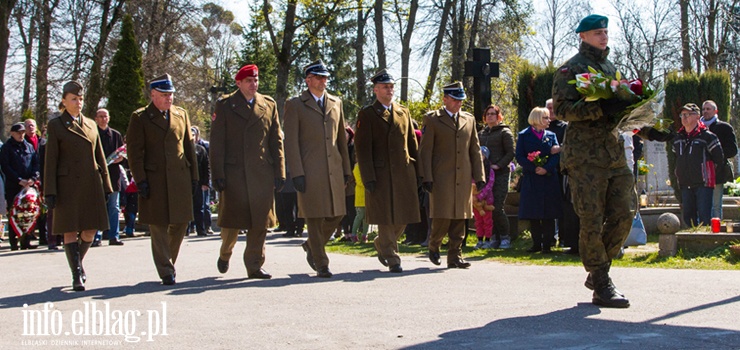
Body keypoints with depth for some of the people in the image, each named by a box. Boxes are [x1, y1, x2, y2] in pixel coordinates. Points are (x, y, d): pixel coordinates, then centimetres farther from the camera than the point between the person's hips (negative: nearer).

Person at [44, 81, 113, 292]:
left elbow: (100, 157, 16)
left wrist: (106, 185, 11)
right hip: (68, 185, -4)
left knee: (90, 230, 5)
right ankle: (76, 275, 3)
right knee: (70, 230, -4)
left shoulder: (91, 125, 14)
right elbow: (50, 161, -1)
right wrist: (50, 192, -8)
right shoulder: (56, 125, 2)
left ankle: (78, 262, 29)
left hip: (91, 185, 4)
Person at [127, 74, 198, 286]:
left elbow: (189, 147, 16)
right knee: (159, 227, -1)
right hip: (154, 180, -4)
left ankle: (168, 262, 25)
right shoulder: (140, 118, 2)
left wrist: (193, 177, 12)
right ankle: (166, 272, 4)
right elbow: (134, 153, -2)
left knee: (181, 223, 4)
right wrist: (140, 180, -9)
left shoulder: (181, 115, 14)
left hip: (180, 178, 4)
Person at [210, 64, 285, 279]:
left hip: (262, 174, 2)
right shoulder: (225, 106, 4)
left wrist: (279, 172, 5)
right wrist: (218, 175, -7)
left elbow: (276, 141, 11)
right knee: (232, 220, 4)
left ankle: (254, 266, 9)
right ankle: (225, 254, 31)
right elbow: (216, 143, 0)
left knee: (260, 222, 1)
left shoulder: (269, 105, 12)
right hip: (234, 173, -2)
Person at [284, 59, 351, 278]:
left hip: (333, 170, 5)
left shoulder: (336, 103, 16)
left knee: (335, 215, 5)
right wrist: (297, 173, -11)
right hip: (310, 171, -5)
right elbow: (290, 142, -3)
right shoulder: (295, 105, 2)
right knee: (315, 219, -2)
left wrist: (346, 169, 14)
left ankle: (312, 247, 30)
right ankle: (321, 264, 8)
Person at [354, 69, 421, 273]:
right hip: (381, 174, -4)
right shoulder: (366, 115, 0)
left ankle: (381, 244, 31)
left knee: (403, 217, 6)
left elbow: (412, 144, 17)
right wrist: (368, 178, -13)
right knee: (386, 218, -1)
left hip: (404, 173, 5)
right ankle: (392, 259, 9)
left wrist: (417, 172, 10)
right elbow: (362, 149, -5)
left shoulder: (404, 113, 15)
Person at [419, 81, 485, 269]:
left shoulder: (469, 119, 15)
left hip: (463, 179, 4)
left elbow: (475, 150, 16)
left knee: (460, 218, 4)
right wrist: (426, 177, -9)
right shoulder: (432, 119, 2)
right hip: (441, 178, -4)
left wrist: (479, 176, 9)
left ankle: (455, 257, 10)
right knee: (442, 216, -7)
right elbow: (425, 150, -2)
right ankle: (433, 245, 19)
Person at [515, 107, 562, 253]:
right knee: (533, 214, 0)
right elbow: (519, 157, -3)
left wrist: (546, 168, -16)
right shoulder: (523, 135, 4)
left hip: (549, 178, 2)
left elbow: (556, 155, 1)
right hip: (531, 179, -1)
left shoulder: (551, 135, 11)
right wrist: (535, 168, -15)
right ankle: (536, 244, 9)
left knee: (549, 214, -1)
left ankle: (547, 244, 4)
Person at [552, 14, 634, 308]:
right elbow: (560, 108, -12)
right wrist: (600, 108, -23)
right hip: (585, 156, -7)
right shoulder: (571, 69, -1)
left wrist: (625, 106, 6)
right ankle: (601, 287, 0)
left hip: (614, 150, 7)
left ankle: (597, 272, 19)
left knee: (622, 218, 4)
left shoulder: (611, 68, 22)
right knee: (592, 222, -6)